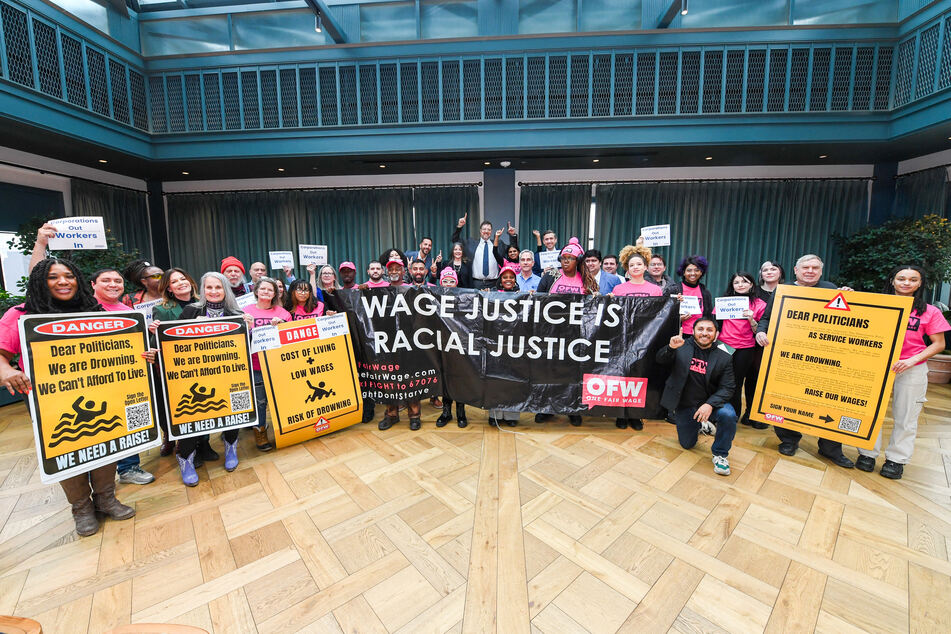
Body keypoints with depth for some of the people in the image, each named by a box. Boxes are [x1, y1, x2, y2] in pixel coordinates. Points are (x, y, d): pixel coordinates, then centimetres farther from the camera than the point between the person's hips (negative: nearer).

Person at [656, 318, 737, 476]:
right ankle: (701, 425, 45)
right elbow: (660, 360, -13)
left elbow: (727, 388, -10)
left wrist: (710, 404, -28)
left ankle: (720, 454, -5)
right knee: (687, 444, 10)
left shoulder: (723, 358, -7)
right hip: (684, 406, 1)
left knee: (728, 415, -32)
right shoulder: (683, 347, -6)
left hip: (709, 404, 0)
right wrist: (671, 348, -35)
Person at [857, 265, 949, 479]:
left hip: (912, 370, 0)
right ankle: (867, 454, 18)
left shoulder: (930, 312, 2)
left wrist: (912, 360, -13)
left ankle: (896, 459, 20)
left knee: (905, 417, 7)